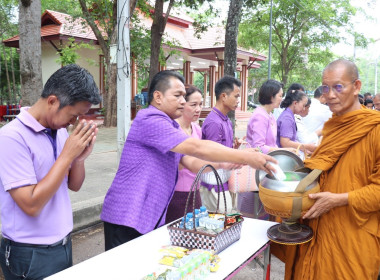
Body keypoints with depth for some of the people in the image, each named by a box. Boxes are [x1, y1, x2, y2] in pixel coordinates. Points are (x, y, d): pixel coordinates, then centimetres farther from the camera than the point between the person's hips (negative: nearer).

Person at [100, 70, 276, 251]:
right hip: (127, 218, -9)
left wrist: (221, 166, -13)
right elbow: (196, 148, -26)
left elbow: (192, 162, 6)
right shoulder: (149, 120, -17)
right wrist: (246, 158, -25)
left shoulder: (171, 127, 16)